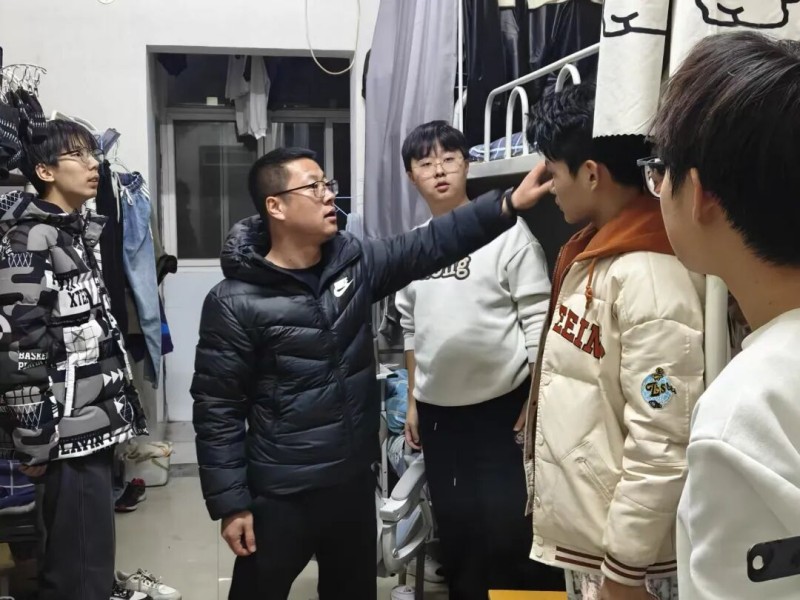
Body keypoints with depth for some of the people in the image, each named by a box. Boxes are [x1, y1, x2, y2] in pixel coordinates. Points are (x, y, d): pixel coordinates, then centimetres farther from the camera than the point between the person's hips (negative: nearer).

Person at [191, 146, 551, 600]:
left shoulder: (355, 262, -1)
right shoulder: (235, 303, -16)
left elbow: (429, 246, -8)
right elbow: (217, 408, -13)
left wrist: (509, 204, -19)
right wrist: (230, 503, -13)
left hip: (354, 480, 5)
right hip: (281, 495, -5)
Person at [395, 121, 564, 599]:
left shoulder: (507, 231, -9)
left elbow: (537, 321, -10)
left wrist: (535, 402, -13)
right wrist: (413, 402, 14)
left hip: (502, 405, -5)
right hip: (438, 410, 5)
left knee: (505, 530, 1)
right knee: (454, 527, 16)